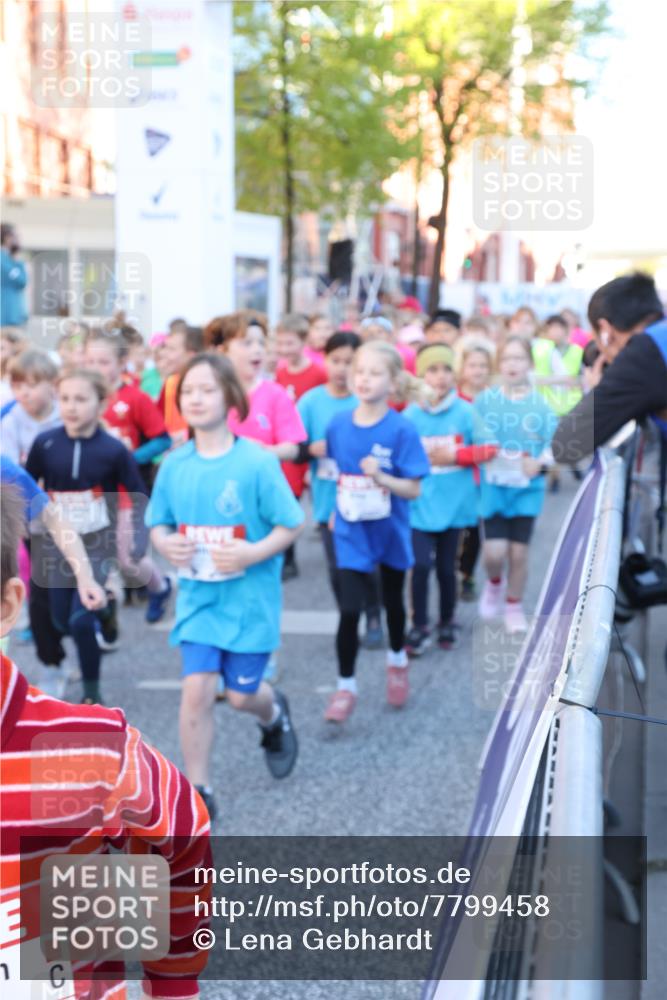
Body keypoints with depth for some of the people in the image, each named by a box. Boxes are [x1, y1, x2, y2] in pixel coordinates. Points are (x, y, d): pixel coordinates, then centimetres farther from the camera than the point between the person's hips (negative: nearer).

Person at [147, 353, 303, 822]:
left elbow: (291, 524, -10)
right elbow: (158, 522, 8)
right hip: (197, 595, 2)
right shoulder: (175, 464, -2)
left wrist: (253, 553, -26)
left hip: (250, 596, -2)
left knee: (241, 694, 7)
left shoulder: (257, 461, -14)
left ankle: (275, 716, 46)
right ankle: (198, 793, 5)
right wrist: (165, 543, -15)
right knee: (197, 689, -9)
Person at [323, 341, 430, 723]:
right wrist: (336, 508, 3)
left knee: (393, 600, 21)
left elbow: (413, 490, -17)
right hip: (351, 531, 1)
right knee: (350, 609, -8)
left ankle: (397, 661, 47)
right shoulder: (339, 425, -7)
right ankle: (346, 687, 5)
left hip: (390, 530, 0)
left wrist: (382, 478, -32)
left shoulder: (402, 429, -16)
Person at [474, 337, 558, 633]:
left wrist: (541, 462, -19)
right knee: (494, 551, -10)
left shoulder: (540, 404, -3)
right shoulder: (485, 400, -2)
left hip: (526, 488, 1)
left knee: (518, 551, 6)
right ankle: (494, 583, 25)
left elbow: (555, 442, -3)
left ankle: (514, 607, 25)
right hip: (493, 486, 0)